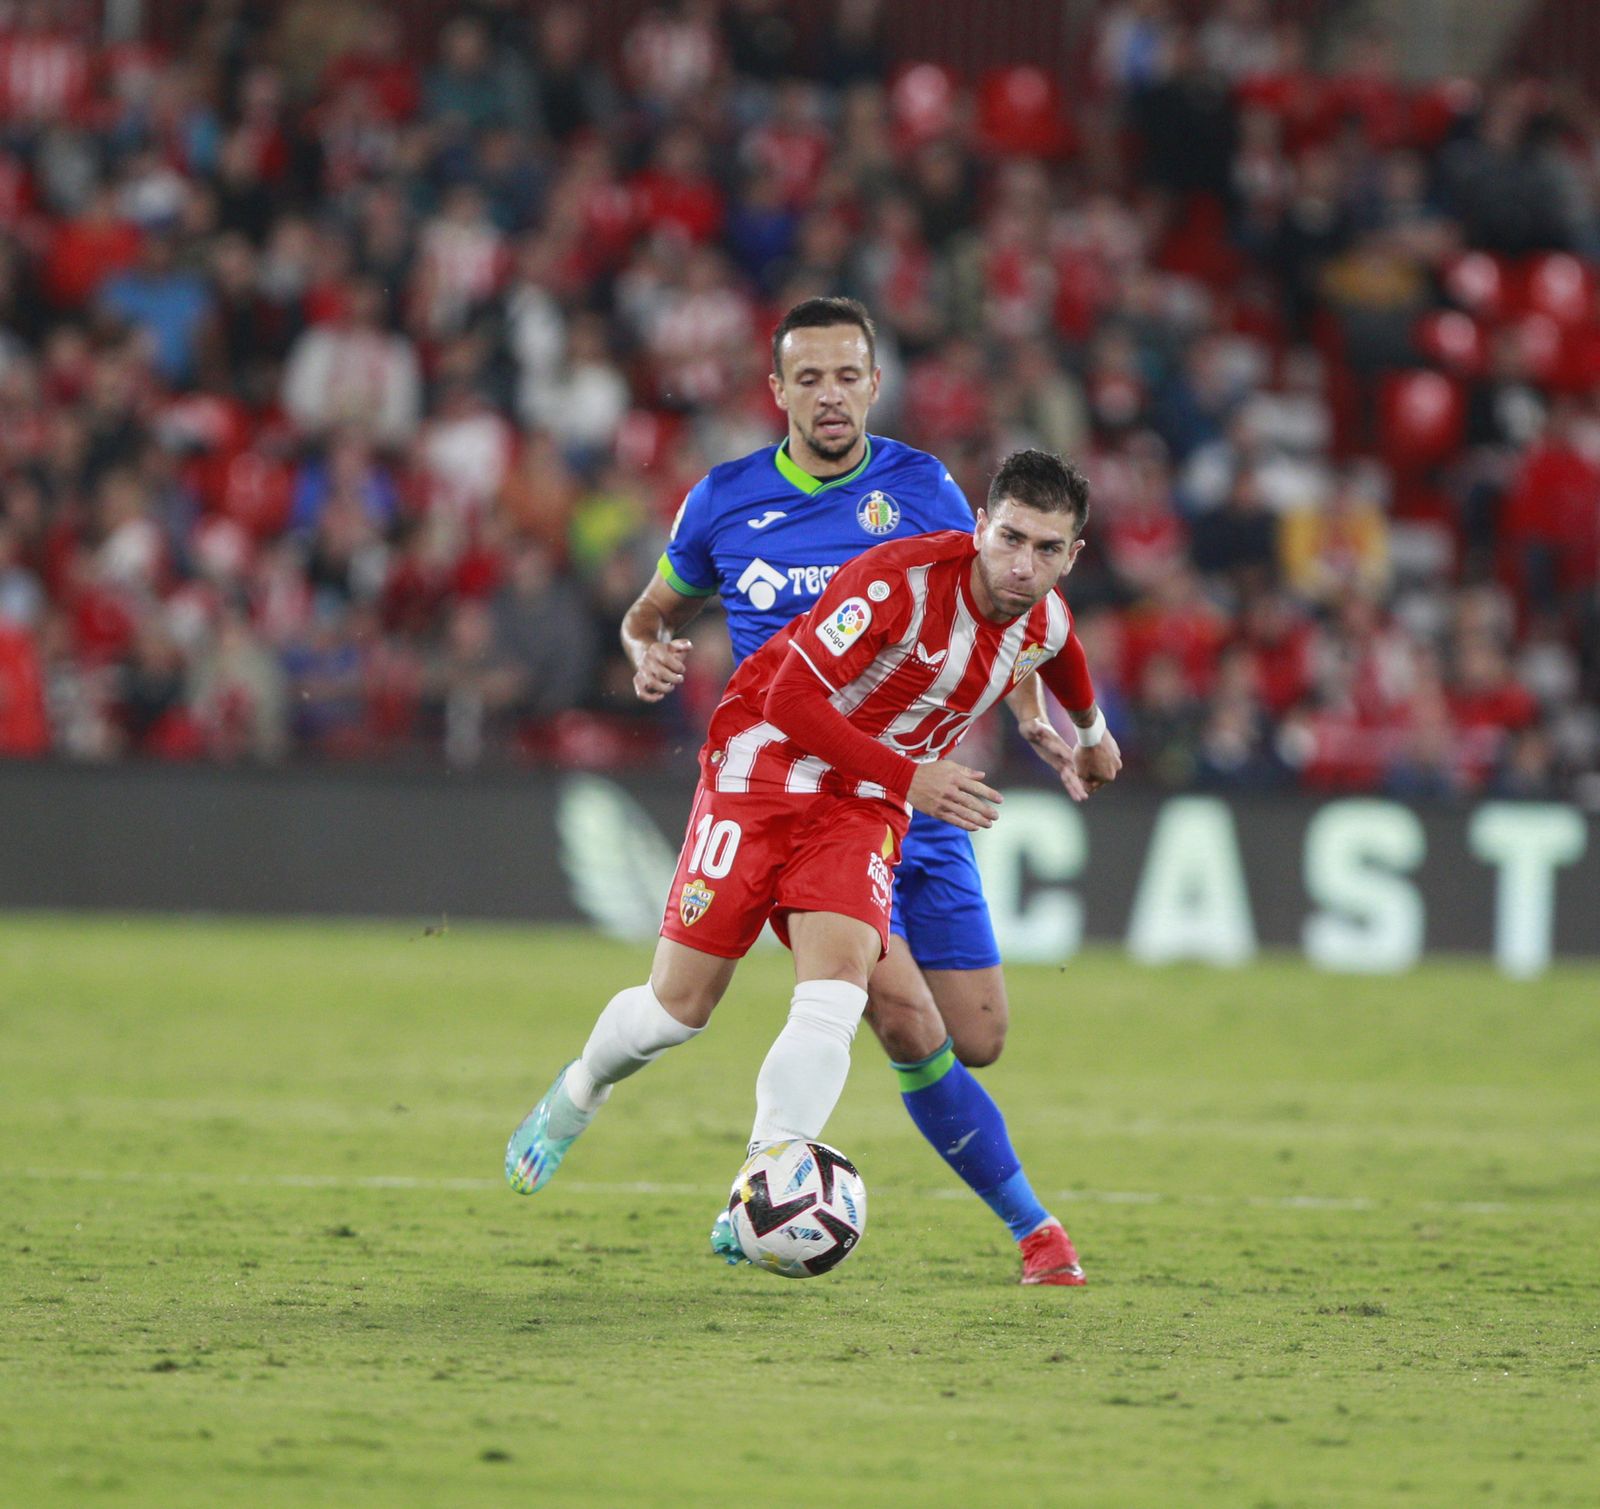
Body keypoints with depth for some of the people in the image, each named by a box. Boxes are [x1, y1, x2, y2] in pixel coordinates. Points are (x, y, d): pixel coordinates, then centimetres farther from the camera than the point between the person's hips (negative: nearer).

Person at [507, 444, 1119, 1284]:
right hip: (763, 771, -4)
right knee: (680, 1007, 0)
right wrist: (909, 778, -30)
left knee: (837, 990, -22)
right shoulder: (901, 580, -25)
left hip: (864, 808, 4)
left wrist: (1090, 734, 43)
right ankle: (576, 1097, 33)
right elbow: (792, 696, -26)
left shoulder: (1045, 624, -3)